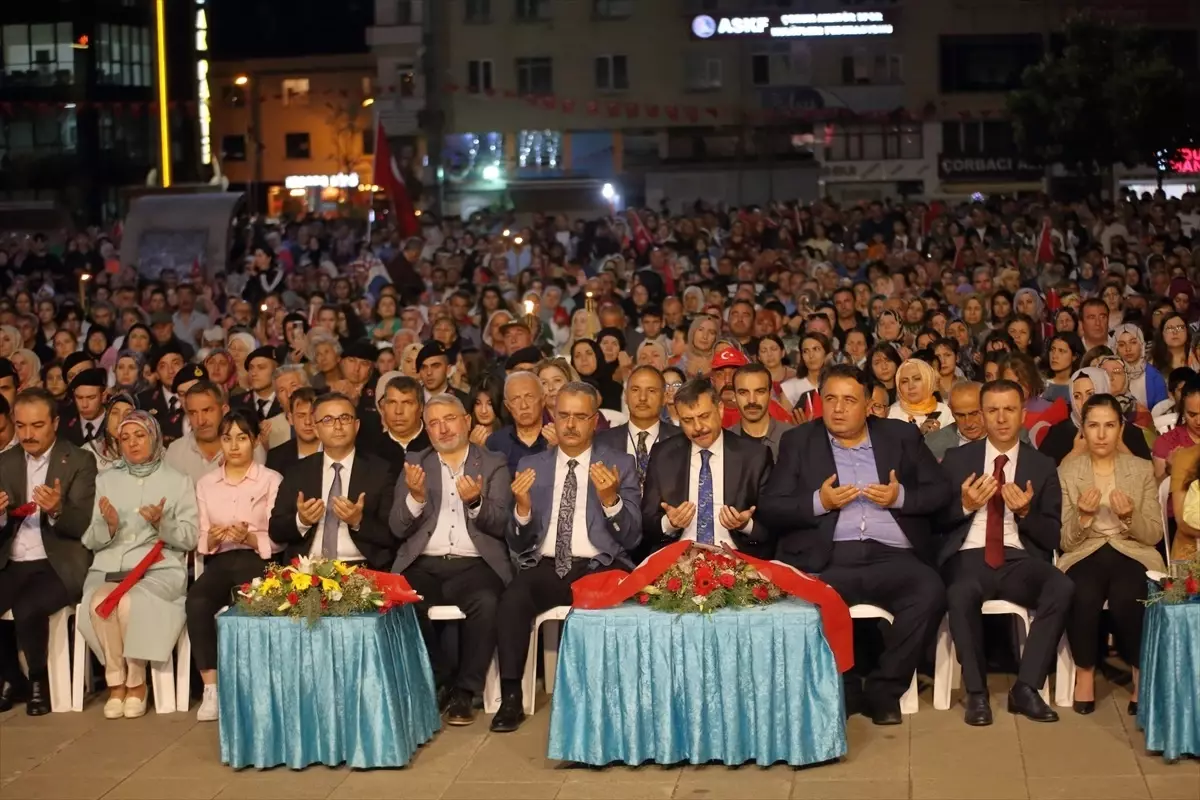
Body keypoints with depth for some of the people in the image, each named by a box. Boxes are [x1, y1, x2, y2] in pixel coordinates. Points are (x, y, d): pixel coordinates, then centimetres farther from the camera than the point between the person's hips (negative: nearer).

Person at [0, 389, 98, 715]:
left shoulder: (80, 463, -2)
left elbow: (83, 525, -10)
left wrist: (57, 510, -31)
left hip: (58, 564, -5)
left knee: (26, 609, -31)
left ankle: (39, 682, -4)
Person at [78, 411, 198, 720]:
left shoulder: (179, 482, 8)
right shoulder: (106, 480, 15)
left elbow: (189, 539, 2)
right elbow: (91, 541, 10)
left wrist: (161, 523, -16)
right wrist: (109, 525, -11)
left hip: (160, 568, -2)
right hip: (110, 567, 2)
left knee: (129, 603, -34)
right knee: (99, 601, -32)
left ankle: (136, 682, -13)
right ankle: (116, 681, -15)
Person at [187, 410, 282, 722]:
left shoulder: (272, 480, 8)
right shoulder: (205, 484, 18)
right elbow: (200, 541, 12)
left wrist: (250, 538, -19)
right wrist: (211, 538, -11)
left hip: (258, 561, -3)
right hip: (220, 561, 3)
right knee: (196, 602, -31)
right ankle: (211, 688, -28)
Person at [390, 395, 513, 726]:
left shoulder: (494, 465, 11)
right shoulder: (415, 464, 15)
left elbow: (500, 524, 0)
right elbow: (398, 528, 7)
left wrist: (475, 503, -20)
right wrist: (416, 497, -13)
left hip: (474, 565, -1)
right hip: (424, 566, 2)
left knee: (486, 603, -34)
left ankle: (464, 691, -15)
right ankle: (442, 683, -8)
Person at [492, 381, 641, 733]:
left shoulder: (620, 464, 7)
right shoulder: (531, 465, 12)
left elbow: (631, 538, 0)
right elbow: (518, 544, 9)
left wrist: (611, 499, -18)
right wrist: (522, 506, -11)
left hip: (600, 567, -1)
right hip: (545, 566, 2)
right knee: (512, 599, -30)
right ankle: (511, 697, -19)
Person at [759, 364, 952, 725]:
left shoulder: (902, 436, 16)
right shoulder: (798, 441, 13)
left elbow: (940, 491, 14)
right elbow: (769, 508, 7)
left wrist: (901, 496, -5)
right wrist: (819, 502, -9)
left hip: (892, 556, 1)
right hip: (826, 558, -1)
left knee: (930, 591, -30)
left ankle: (883, 688, -10)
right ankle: (840, 686, -7)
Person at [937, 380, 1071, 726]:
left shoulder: (1043, 466, 12)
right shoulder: (957, 459, 11)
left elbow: (1053, 537, 8)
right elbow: (935, 520, 10)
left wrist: (1026, 513, -11)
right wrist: (965, 506, -9)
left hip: (1020, 559, 1)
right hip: (969, 556, -1)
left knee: (1062, 588, -32)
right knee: (960, 594, -37)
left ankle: (1025, 688, -20)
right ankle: (976, 692, -20)